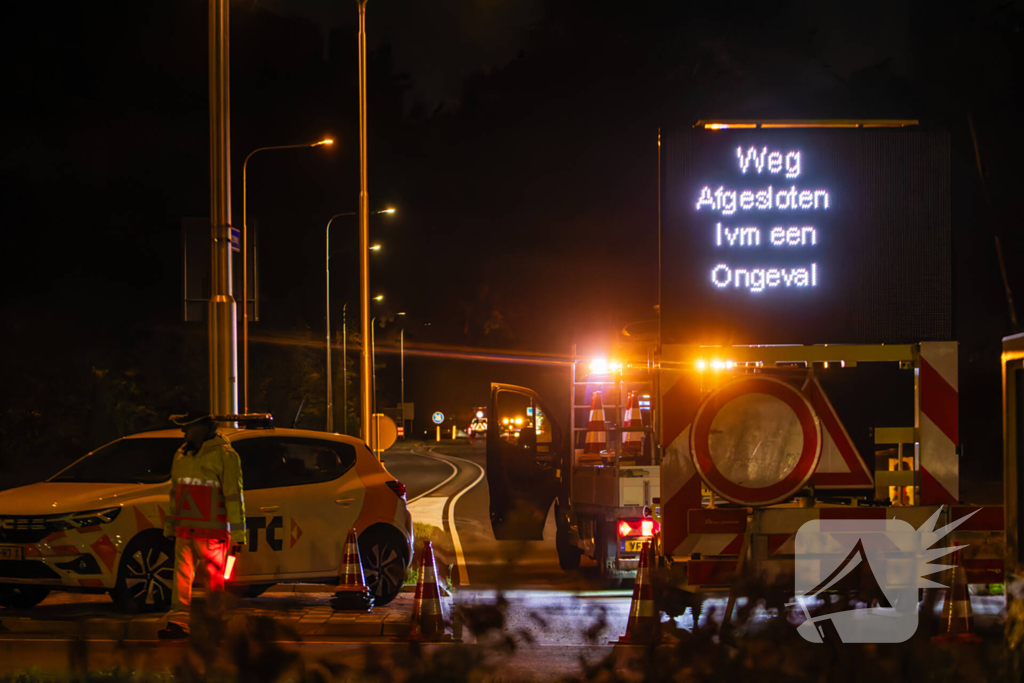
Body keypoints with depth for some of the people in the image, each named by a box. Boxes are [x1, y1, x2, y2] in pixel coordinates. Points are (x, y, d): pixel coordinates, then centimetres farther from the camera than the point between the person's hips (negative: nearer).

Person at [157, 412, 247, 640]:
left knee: (212, 579, 0)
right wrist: (169, 527, 22)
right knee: (181, 577, -4)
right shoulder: (182, 455, 15)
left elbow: (234, 496, -8)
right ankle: (178, 623, -7)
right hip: (185, 533, 6)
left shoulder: (223, 456, -7)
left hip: (212, 534, -6)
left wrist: (238, 534, -10)